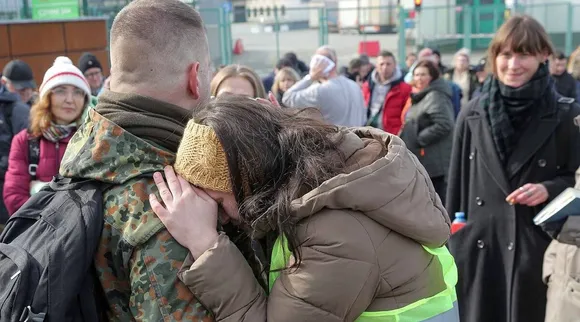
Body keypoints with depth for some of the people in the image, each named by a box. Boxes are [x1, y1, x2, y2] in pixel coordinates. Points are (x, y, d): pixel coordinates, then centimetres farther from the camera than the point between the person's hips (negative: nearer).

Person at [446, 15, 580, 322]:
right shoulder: (472, 114, 4)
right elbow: (457, 183, 7)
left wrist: (550, 189, -16)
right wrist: (451, 241, 6)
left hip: (539, 247, -2)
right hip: (477, 248, 2)